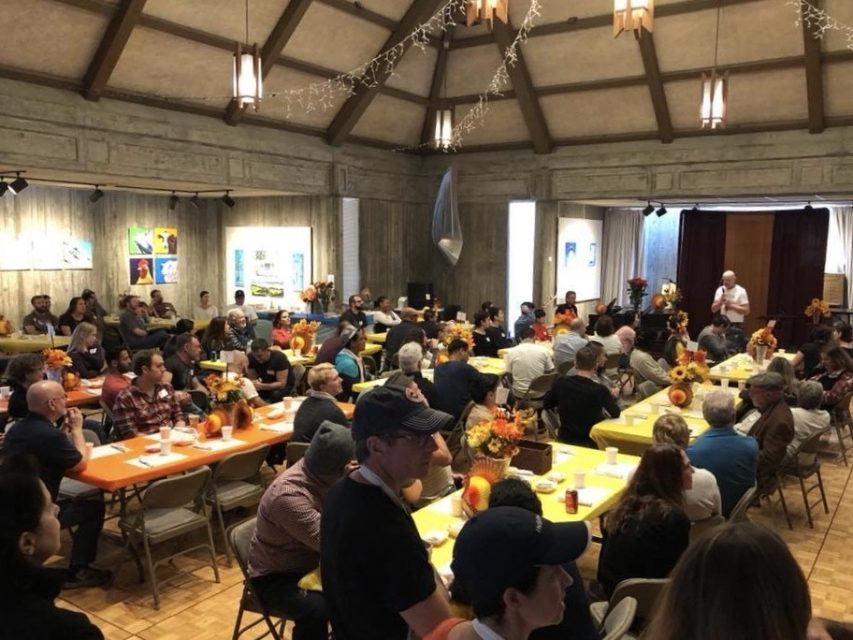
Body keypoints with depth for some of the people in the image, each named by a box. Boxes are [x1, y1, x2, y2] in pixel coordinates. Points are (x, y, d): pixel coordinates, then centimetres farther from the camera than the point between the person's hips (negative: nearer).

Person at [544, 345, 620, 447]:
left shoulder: (561, 382, -12)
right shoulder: (600, 390, -22)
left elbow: (547, 404, 4)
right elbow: (616, 414, -7)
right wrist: (612, 397, 12)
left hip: (565, 438, 4)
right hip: (590, 442, -4)